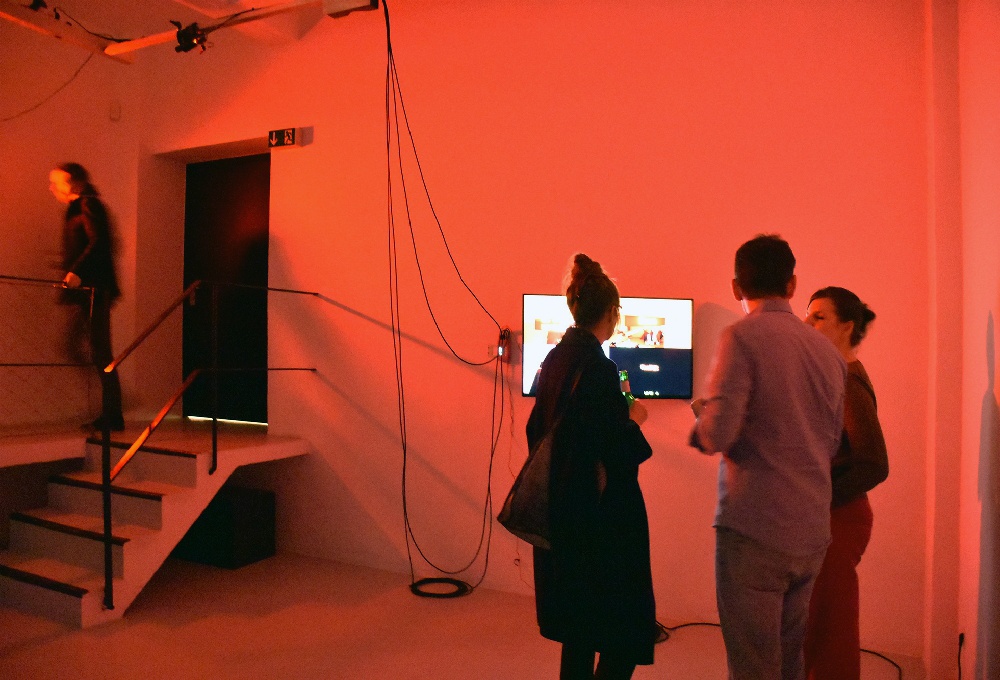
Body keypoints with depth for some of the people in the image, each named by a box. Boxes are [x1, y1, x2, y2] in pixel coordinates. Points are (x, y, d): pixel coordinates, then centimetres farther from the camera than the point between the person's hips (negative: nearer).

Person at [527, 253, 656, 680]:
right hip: (602, 517, -9)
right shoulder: (598, 367, -21)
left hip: (562, 511, 9)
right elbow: (614, 453, -22)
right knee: (624, 635, 6)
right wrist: (635, 419, -3)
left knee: (579, 627, 22)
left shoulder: (554, 359, 3)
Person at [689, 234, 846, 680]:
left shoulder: (742, 336, -11)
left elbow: (717, 434, -18)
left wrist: (701, 414, 2)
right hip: (812, 531, 6)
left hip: (754, 526, -6)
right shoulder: (827, 350, 7)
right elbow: (831, 446, 15)